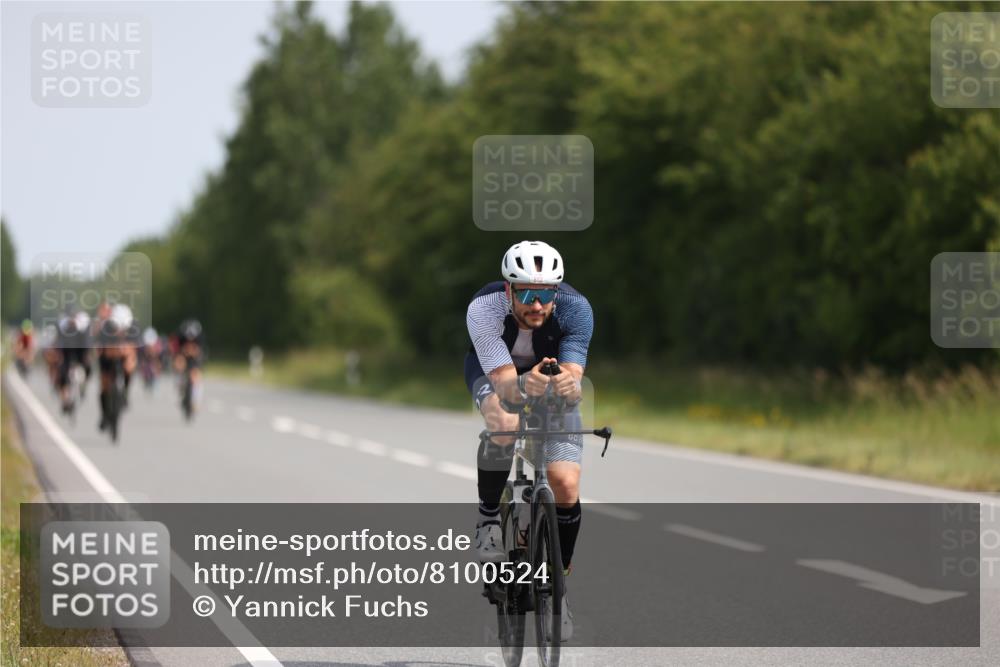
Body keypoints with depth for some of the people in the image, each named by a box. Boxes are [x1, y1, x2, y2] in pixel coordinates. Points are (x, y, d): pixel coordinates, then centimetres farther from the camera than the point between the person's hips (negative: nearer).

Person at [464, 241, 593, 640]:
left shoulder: (575, 310, -34)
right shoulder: (483, 309, -36)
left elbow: (574, 382, -40)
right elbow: (504, 384, -41)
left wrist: (568, 386, -63)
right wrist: (524, 385, -63)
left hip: (554, 373, 1)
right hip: (494, 371, -1)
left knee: (566, 486, -14)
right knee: (504, 425, -37)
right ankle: (488, 517, -11)